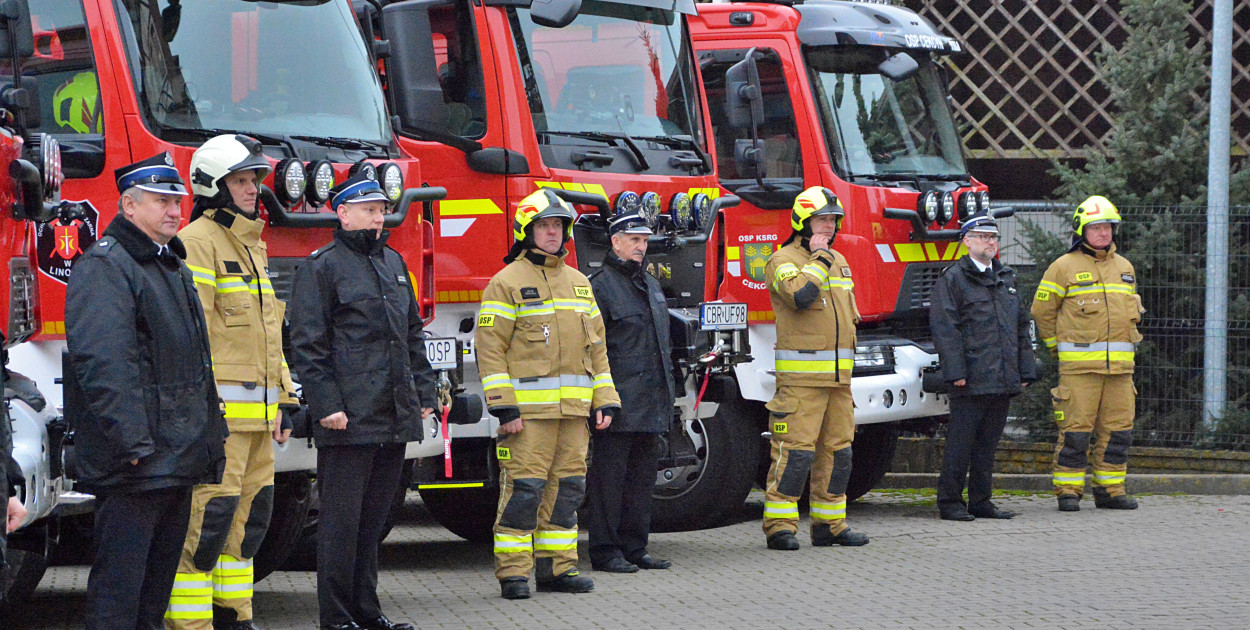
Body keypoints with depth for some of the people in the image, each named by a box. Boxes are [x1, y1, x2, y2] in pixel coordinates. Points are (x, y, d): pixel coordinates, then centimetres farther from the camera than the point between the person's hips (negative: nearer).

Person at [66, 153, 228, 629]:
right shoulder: (104, 268, -12)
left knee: (158, 587, 14)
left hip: (178, 461, 10)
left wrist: (211, 435, 22)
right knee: (118, 590, -9)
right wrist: (131, 443, -26)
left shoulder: (174, 268, 20)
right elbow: (102, 364, -21)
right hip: (135, 465, -10)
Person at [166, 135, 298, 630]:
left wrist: (283, 399, 22)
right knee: (209, 515, -11)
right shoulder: (198, 242, -9)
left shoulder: (251, 245, 21)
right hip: (220, 411, -9)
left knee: (249, 515, 11)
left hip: (257, 415, 9)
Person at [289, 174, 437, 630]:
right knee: (342, 519, -4)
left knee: (375, 517, 11)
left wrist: (424, 394, 17)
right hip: (349, 419, -7)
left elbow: (412, 333, 24)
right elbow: (308, 344, -9)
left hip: (395, 417, 7)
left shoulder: (393, 263, 18)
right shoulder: (322, 267, -4)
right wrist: (326, 404, -15)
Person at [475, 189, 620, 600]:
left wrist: (604, 400, 11)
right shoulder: (507, 282, -2)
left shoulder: (579, 284, 18)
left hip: (573, 410, 6)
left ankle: (556, 566, 13)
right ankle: (513, 573, -4)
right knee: (523, 486, -8)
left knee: (566, 485, 7)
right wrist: (504, 407, -15)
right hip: (529, 407, -6)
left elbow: (595, 346, 20)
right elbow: (490, 346, -8)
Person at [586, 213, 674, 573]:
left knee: (642, 476, 10)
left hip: (650, 404, 8)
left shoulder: (651, 286, 18)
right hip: (618, 401, -8)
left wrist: (667, 391, 22)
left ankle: (634, 548, 16)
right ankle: (605, 551, -1)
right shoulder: (601, 286, -8)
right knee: (609, 476, -4)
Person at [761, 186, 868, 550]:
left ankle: (829, 523, 15)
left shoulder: (839, 262, 20)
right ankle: (780, 526, -8)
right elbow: (800, 294, -26)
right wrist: (818, 259, -13)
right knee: (795, 451, -11)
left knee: (837, 451, 8)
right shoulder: (784, 260, -5)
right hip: (801, 377, -8)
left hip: (838, 377, 8)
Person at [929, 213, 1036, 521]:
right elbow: (944, 327, -10)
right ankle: (950, 502, 2)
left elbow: (1021, 326, 21)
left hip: (1003, 380, 7)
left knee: (988, 443, 10)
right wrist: (955, 371, -17)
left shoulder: (1005, 279, 19)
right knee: (961, 442, -3)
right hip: (971, 380, -6)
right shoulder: (952, 279, -3)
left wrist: (1025, 370, 14)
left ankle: (981, 501, 17)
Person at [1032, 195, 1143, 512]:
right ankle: (1068, 491, -1)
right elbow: (1042, 310, 5)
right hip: (1079, 366, -5)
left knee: (1118, 429, 5)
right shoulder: (1065, 267, 0)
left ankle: (1110, 489, 14)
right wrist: (1057, 344, 5)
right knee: (1075, 429, -7)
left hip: (1120, 366, 5)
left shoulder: (1125, 268, 17)